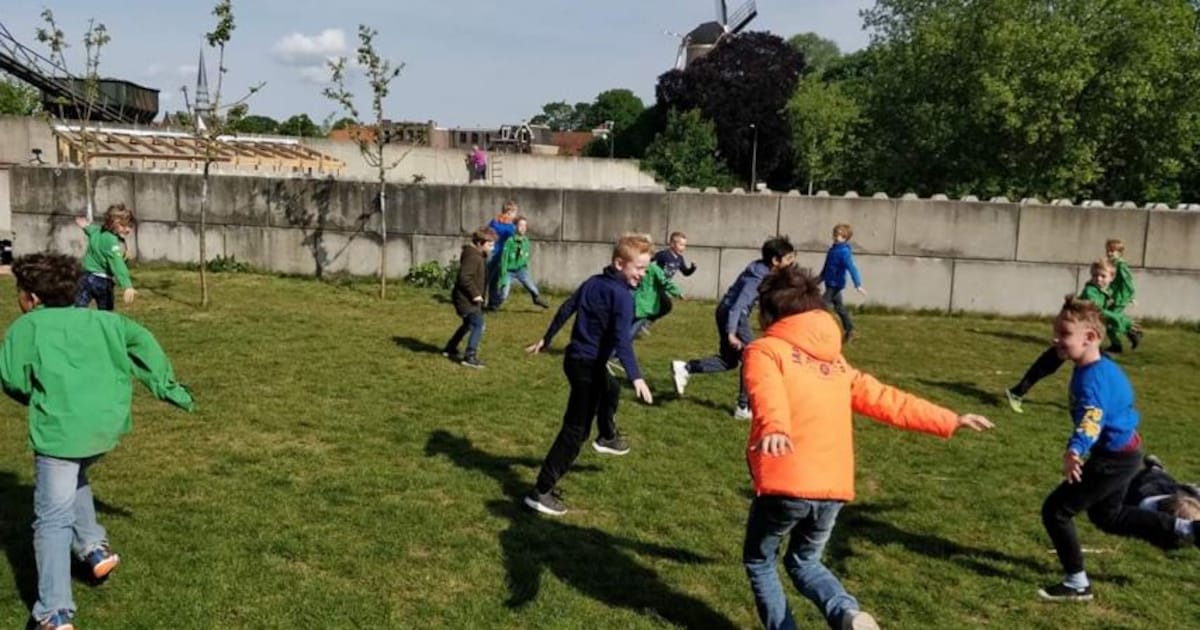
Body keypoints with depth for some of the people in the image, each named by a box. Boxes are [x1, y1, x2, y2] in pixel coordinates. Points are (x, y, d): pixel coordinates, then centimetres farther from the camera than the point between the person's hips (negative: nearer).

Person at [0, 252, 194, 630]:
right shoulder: (98, 318, 17)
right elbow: (141, 340, 6)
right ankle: (94, 547, 23)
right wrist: (166, 386, 6)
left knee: (53, 520, 1)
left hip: (61, 430, -5)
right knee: (74, 477, 35)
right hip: (109, 426, 5)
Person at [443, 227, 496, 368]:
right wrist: (475, 294, -25)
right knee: (478, 325, -13)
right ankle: (469, 356, -12)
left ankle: (450, 349, 37)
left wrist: (477, 294, 15)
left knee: (469, 324, 24)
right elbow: (464, 278, -28)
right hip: (466, 298, -11)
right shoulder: (472, 256, -21)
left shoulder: (478, 255, 12)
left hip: (470, 298, 11)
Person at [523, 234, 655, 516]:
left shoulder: (592, 282, 7)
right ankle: (540, 492, -5)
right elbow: (621, 340, -30)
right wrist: (636, 376, -36)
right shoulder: (622, 296, -19)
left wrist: (546, 339, 26)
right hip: (589, 365, -10)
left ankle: (607, 437, 62)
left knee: (611, 389, 37)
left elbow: (565, 310, 15)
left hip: (575, 357, 10)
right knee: (575, 431, -4)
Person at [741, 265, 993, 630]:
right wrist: (949, 421, 29)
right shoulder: (836, 361, 17)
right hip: (834, 490, 6)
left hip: (786, 486, -5)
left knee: (759, 561, 21)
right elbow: (884, 400, 19)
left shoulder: (765, 350, -2)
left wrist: (773, 430, -43)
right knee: (804, 562, 26)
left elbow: (768, 395, -23)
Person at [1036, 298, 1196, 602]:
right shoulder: (1104, 366, 4)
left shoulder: (1090, 377, -27)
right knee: (1107, 515, 30)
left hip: (1114, 459, -10)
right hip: (1126, 451, 10)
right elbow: (1125, 405, 21)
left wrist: (1075, 451, -60)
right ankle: (1183, 529, 37)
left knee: (1055, 511, -6)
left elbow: (1091, 419, -44)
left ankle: (1077, 584, 5)